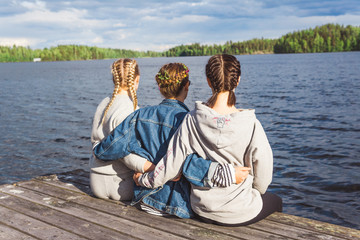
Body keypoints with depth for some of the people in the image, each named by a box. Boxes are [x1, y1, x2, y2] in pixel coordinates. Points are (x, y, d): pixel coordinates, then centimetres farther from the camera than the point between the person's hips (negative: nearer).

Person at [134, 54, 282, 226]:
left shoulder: (192, 120, -15)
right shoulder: (251, 125, -23)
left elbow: (170, 166, -9)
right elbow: (263, 178, -13)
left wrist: (143, 180, 11)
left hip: (202, 211, 4)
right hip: (239, 214, -4)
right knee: (276, 202, 30)